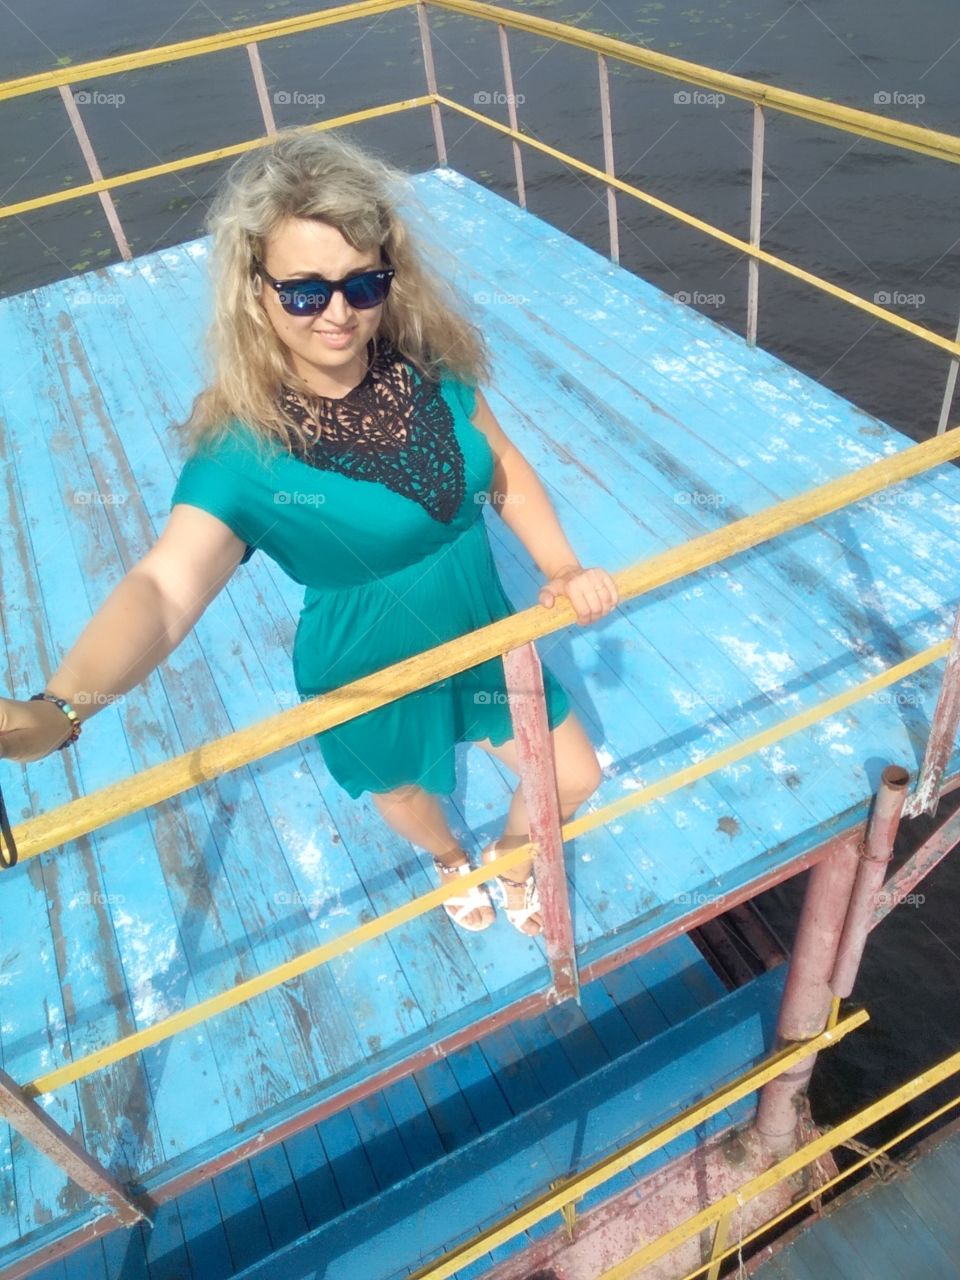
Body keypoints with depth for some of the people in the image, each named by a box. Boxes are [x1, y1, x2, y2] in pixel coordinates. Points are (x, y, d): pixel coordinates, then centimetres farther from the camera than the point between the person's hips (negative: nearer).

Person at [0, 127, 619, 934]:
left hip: (485, 634, 4)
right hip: (373, 679, -3)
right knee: (411, 796, 28)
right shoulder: (242, 450, -30)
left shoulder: (429, 364, -15)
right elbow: (164, 588, -43)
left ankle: (512, 859, 57)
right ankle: (451, 860, 69)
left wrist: (563, 569, -15)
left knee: (574, 782, 20)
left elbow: (502, 465, -1)